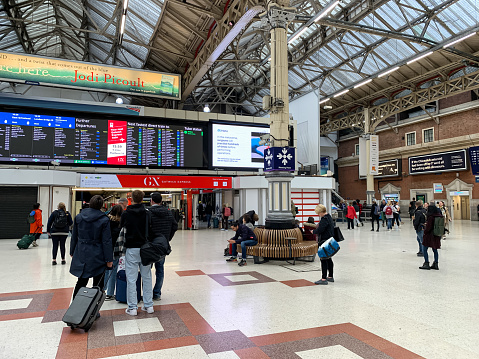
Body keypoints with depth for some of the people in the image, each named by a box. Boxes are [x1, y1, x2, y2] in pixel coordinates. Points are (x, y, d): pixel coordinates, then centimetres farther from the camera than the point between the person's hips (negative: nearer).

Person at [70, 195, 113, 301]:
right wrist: (109, 259, -4)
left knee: (81, 282, 17)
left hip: (81, 255, 4)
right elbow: (107, 241, -9)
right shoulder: (104, 220, -11)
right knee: (98, 285, 8)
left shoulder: (78, 217, 1)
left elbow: (74, 237, 9)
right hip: (97, 256, -4)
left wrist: (72, 252, 20)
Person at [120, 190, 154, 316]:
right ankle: (149, 305, 17)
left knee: (131, 279, 5)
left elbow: (121, 226, 12)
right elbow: (150, 230, 3)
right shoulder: (147, 213, -3)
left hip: (131, 249, -2)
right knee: (147, 278, 11)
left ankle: (132, 307, 9)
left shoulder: (126, 214, -6)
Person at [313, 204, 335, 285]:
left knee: (324, 259, -8)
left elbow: (320, 229, -23)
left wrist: (313, 231, -6)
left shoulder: (325, 219, -18)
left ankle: (324, 279, -7)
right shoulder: (329, 217, 14)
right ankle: (330, 277, 26)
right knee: (328, 259, 17)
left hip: (325, 242, -11)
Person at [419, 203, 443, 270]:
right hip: (436, 235, 8)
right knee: (435, 250, 15)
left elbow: (428, 227, -18)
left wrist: (425, 231, -2)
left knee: (424, 249, 3)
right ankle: (436, 264, 19)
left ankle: (426, 264, 3)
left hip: (429, 235, -8)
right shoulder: (439, 216, 3)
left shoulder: (431, 217, -20)